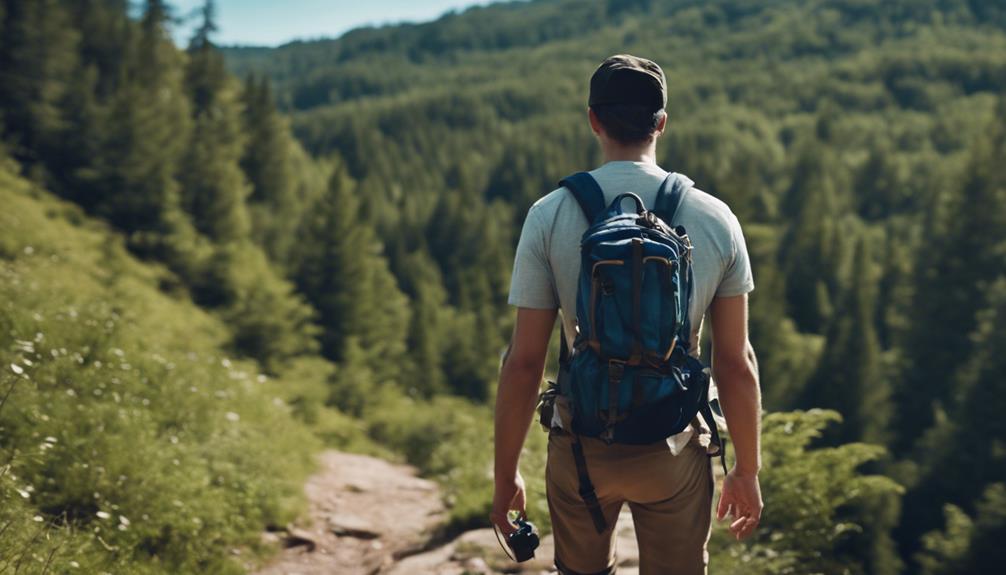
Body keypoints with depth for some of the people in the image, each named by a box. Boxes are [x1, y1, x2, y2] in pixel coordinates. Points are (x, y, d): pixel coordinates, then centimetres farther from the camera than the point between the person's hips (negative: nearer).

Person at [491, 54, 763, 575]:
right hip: (674, 450, 0)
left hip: (581, 447, 0)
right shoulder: (715, 219, -7)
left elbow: (523, 362, -10)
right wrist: (747, 471, 7)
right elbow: (736, 362, -4)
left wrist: (505, 475, 1)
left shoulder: (550, 216, -10)